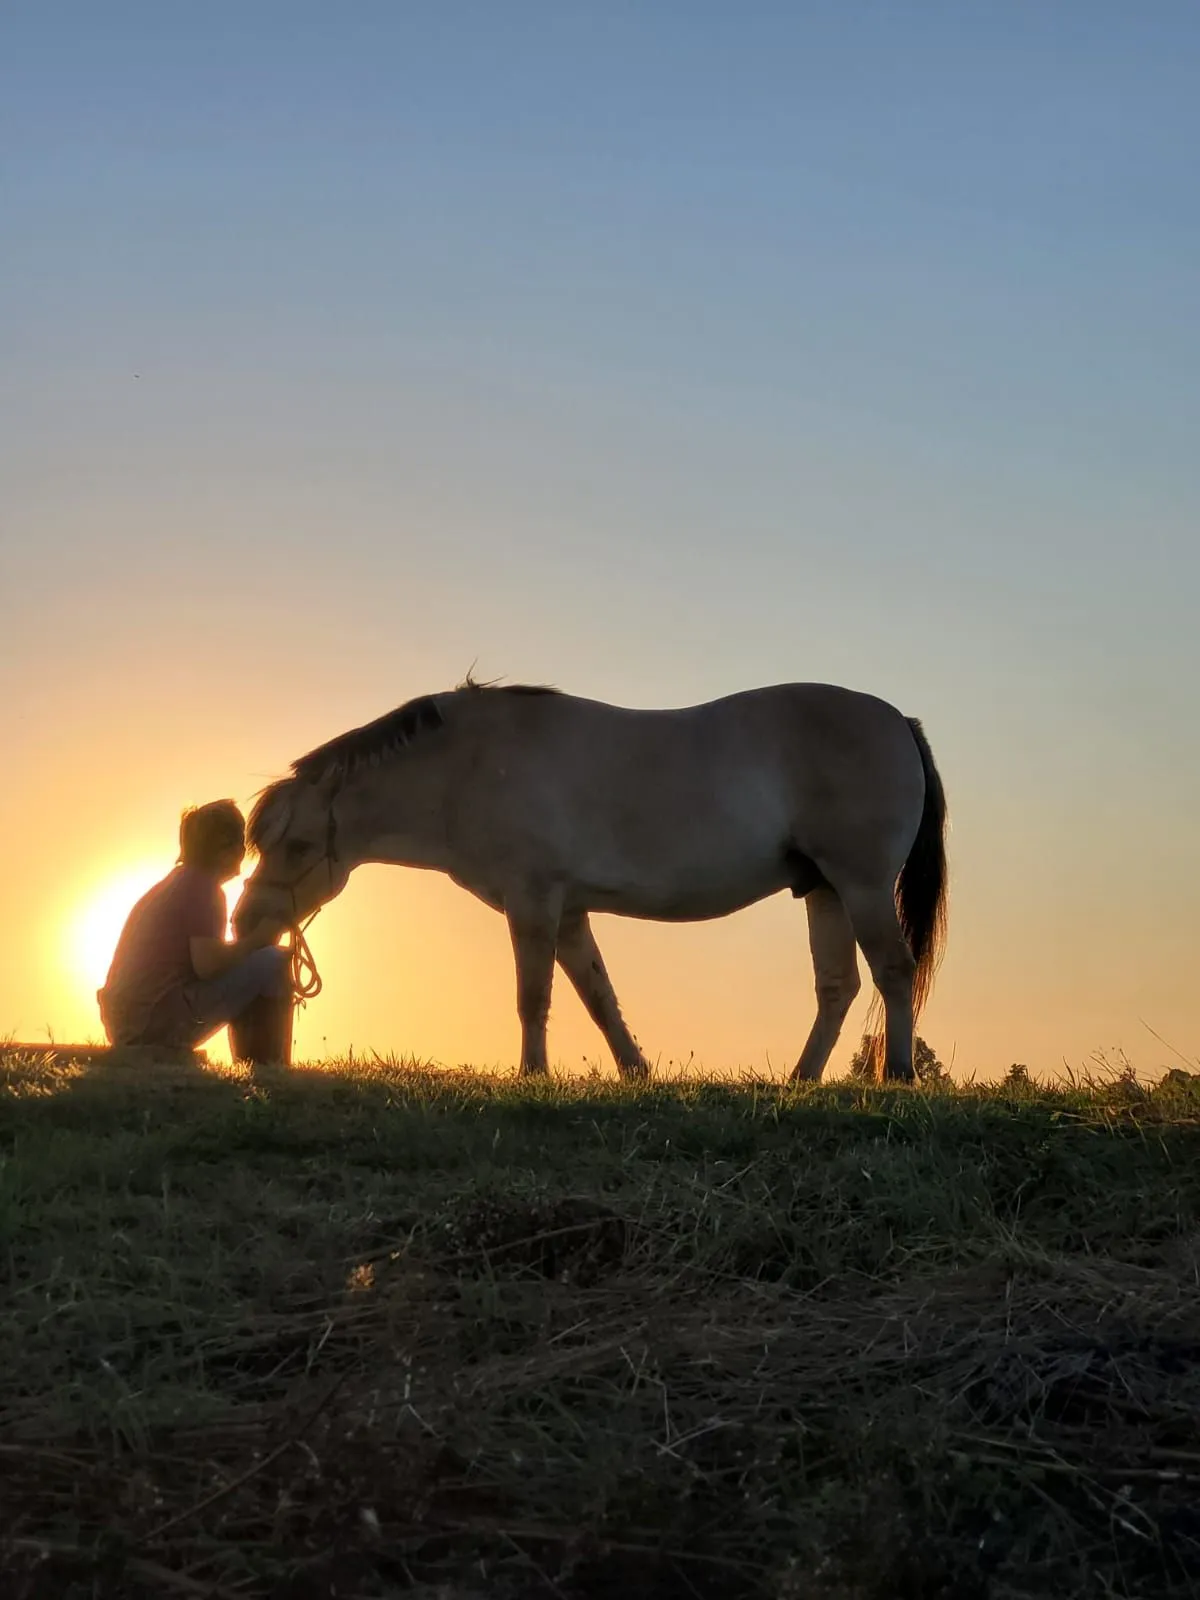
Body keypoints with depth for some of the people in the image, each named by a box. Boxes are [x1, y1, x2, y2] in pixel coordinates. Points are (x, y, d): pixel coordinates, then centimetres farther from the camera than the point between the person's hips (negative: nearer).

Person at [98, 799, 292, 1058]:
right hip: (161, 1024, -10)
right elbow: (206, 964, -19)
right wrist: (258, 937, -6)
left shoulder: (172, 884, 21)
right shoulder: (204, 889, -7)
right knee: (271, 961, -8)